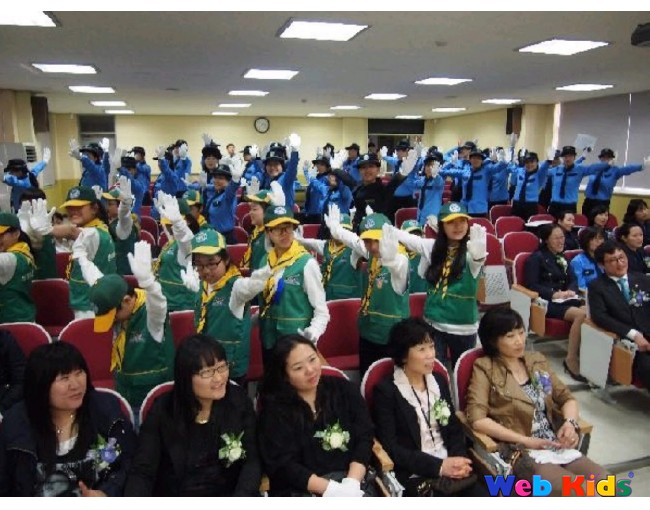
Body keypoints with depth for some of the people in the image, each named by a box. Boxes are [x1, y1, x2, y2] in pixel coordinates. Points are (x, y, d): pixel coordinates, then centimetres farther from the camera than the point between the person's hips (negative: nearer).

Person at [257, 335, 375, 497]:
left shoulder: (344, 390, 5)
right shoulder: (275, 408, -3)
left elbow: (364, 438, 2)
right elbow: (282, 465, -7)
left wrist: (352, 483, -14)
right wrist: (331, 489, -16)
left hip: (351, 478, 3)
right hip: (302, 489, -2)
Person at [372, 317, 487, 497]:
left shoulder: (439, 380, 10)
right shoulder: (385, 390, -7)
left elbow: (455, 429, 13)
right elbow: (390, 447, -10)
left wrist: (458, 459, -7)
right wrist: (438, 466, -15)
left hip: (450, 467, 5)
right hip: (414, 475, -5)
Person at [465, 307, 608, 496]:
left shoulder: (537, 360, 14)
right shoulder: (485, 368, -4)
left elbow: (567, 397, 18)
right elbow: (477, 419, -14)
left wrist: (570, 422, -4)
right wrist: (525, 440, -18)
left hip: (557, 447, 6)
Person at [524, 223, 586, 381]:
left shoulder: (561, 258, 24)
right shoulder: (536, 257, 2)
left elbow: (573, 279, 17)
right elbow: (531, 285, -7)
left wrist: (570, 291, -7)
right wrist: (554, 294, -19)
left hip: (564, 299, 6)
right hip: (546, 301, -6)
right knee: (581, 314, -32)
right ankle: (571, 359, -24)